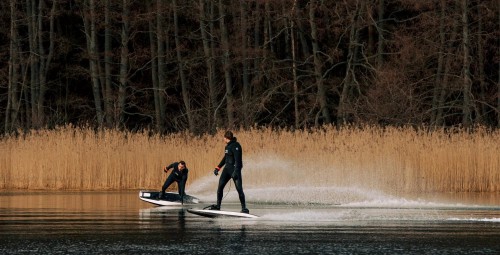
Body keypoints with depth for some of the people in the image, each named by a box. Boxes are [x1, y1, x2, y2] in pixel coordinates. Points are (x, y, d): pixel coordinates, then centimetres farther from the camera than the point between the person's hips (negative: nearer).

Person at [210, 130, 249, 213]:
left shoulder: (235, 146, -14)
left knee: (239, 189, -11)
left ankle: (244, 208, -6)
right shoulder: (228, 146, 15)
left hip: (235, 169, -9)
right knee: (220, 186, -1)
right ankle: (218, 206, 4)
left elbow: (238, 160, -22)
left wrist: (235, 171, -29)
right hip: (227, 168, 9)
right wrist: (218, 168, 23)